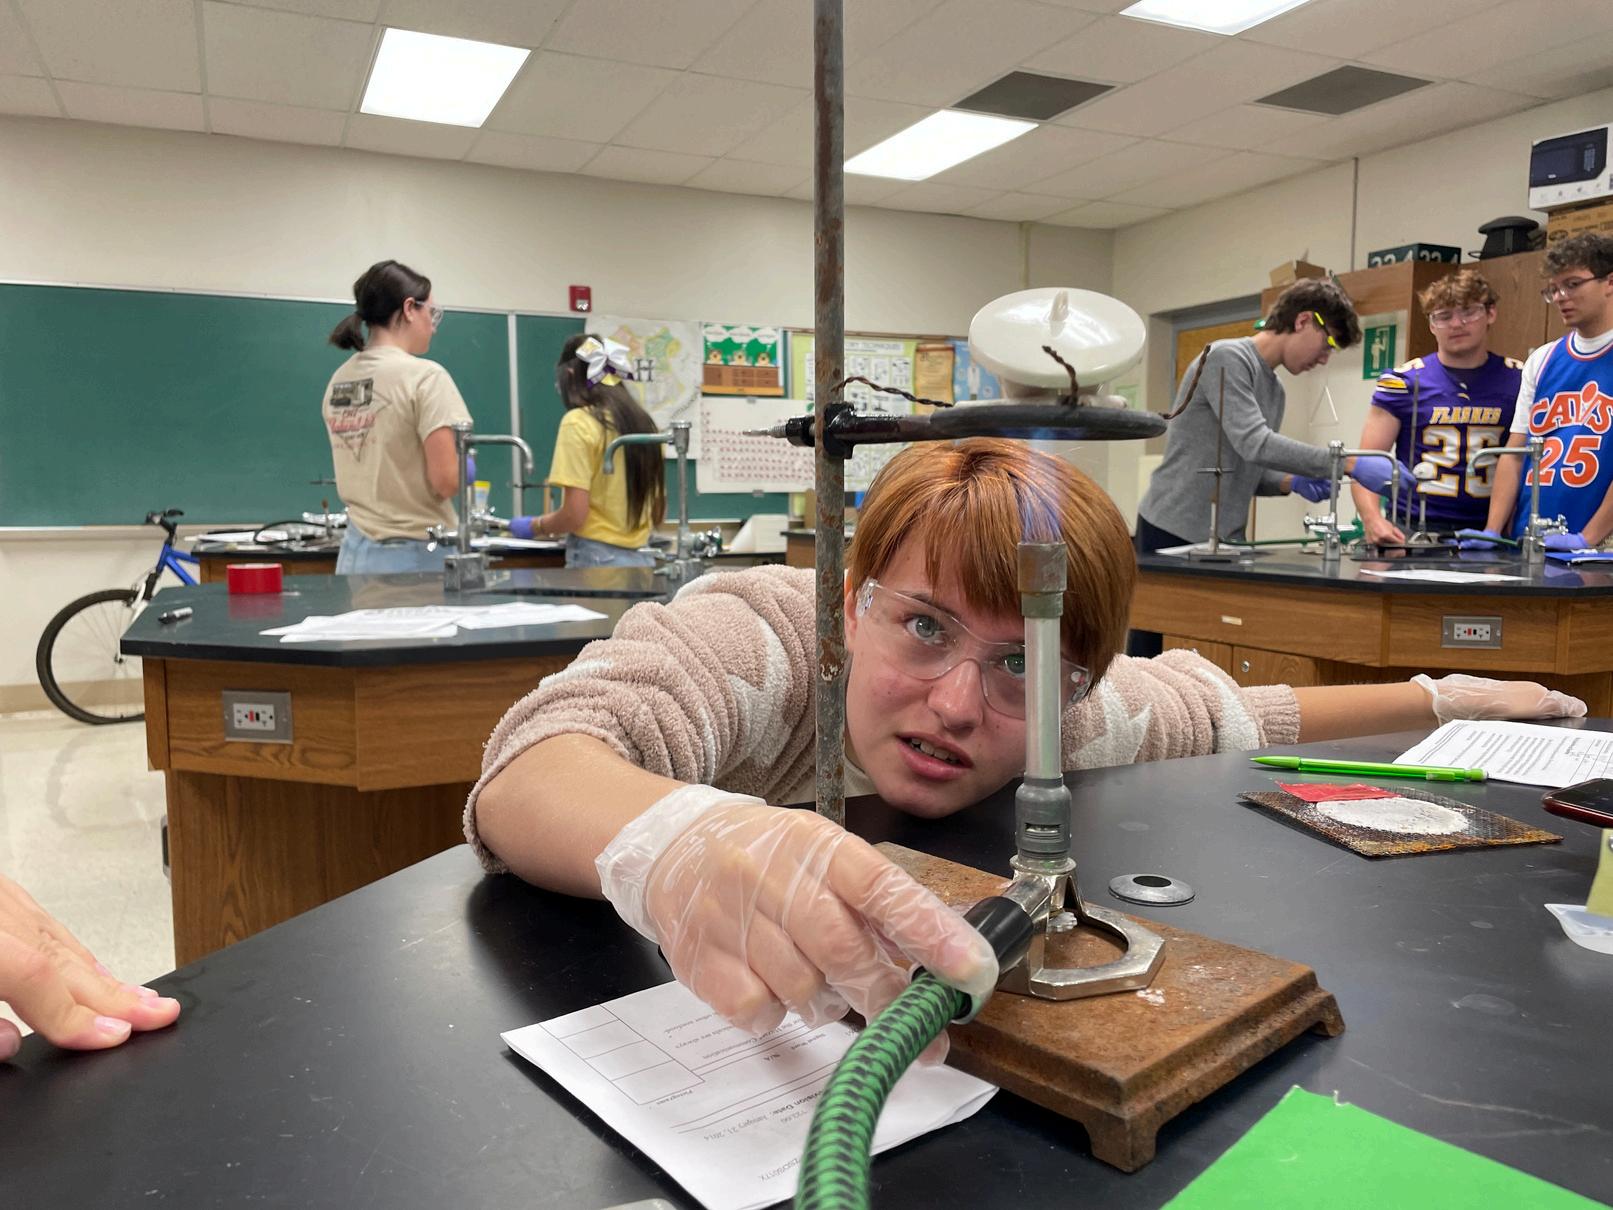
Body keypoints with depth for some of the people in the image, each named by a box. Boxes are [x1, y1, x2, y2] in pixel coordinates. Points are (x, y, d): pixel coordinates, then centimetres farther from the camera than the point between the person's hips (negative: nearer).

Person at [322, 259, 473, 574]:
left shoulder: (339, 380, 9)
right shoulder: (424, 376, -13)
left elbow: (372, 469, 16)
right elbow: (447, 481, -16)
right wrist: (464, 467, 3)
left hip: (355, 550, 7)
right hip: (416, 554, -7)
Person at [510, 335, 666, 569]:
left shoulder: (579, 421, -9)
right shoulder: (643, 421, 9)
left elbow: (574, 516, -14)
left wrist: (533, 526, 5)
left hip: (595, 559, -7)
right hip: (641, 560, 7)